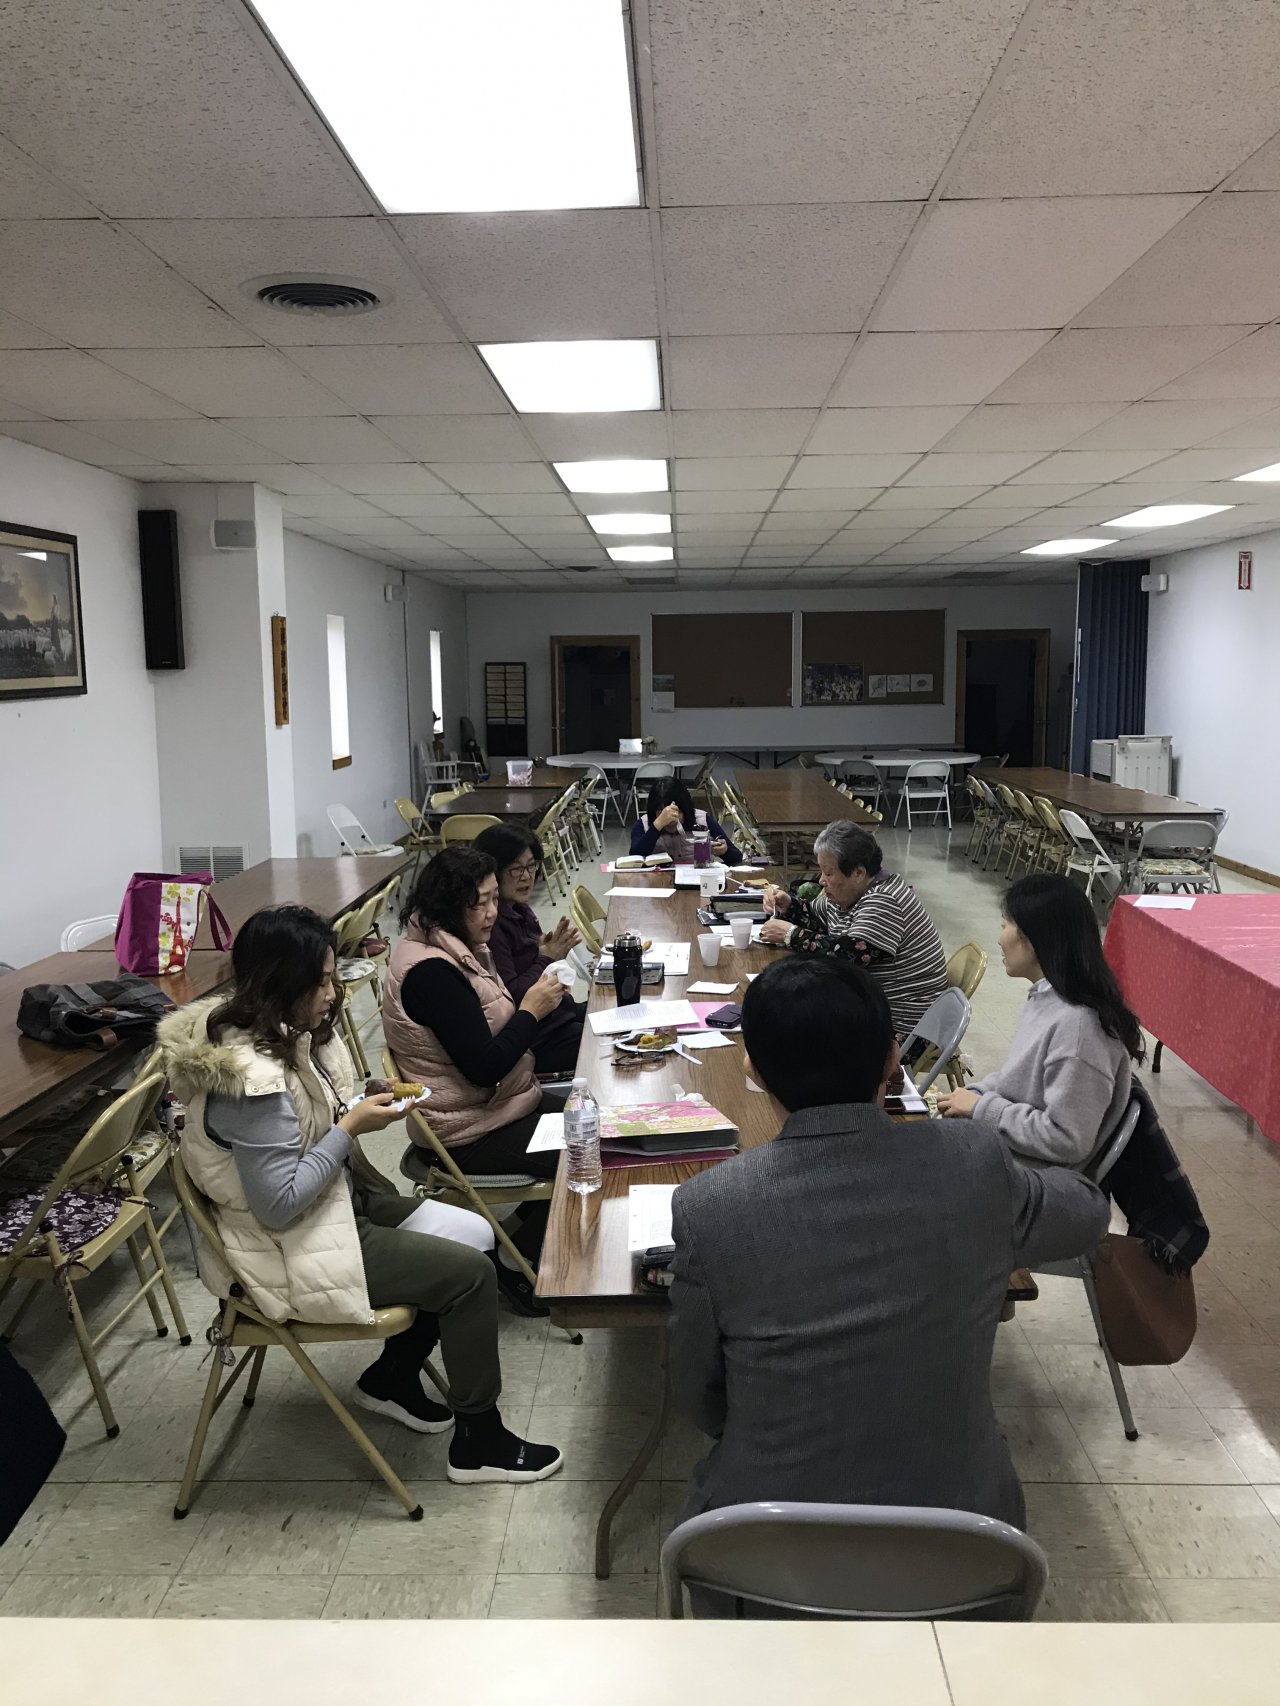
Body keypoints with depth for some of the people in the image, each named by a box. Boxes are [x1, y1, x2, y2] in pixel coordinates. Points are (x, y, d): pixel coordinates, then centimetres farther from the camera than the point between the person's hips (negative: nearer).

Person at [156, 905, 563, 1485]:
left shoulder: (280, 1034, -1)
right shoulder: (254, 1080, -31)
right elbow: (278, 1205, -28)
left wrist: (360, 1105, -2)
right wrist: (351, 1127, -24)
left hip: (338, 1199, 10)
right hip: (295, 1250, -10)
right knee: (471, 1273, -10)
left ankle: (390, 1379, 25)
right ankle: (478, 1441, 8)